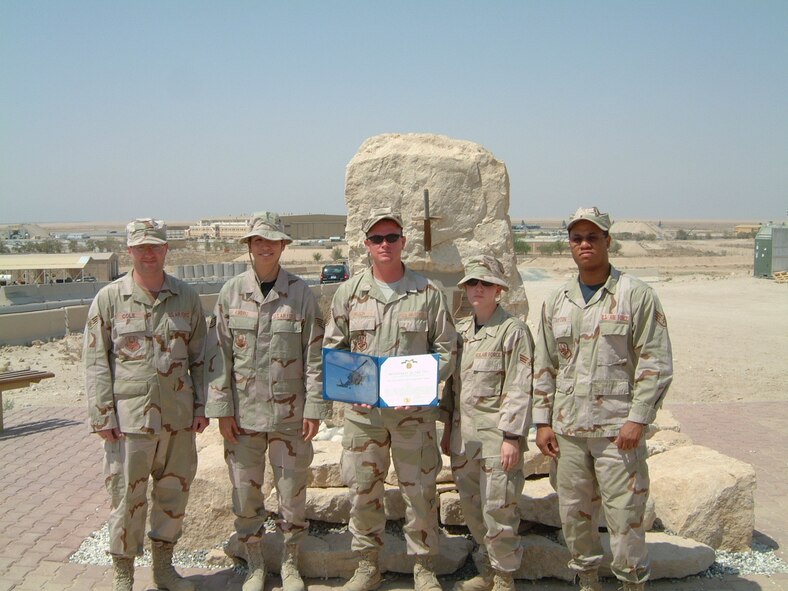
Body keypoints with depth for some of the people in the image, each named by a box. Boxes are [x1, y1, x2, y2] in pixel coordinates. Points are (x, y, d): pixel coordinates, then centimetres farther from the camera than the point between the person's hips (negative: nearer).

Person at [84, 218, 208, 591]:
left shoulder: (187, 298, 6)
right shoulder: (109, 299, -1)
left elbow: (199, 357, 10)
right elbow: (95, 362, -2)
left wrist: (201, 406, 6)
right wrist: (103, 416, -7)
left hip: (178, 417, 3)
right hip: (129, 417, -3)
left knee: (173, 491, 12)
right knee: (127, 495, 4)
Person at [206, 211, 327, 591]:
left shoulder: (301, 293, -2)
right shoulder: (231, 292, 1)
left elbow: (315, 355, -2)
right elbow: (218, 353, 1)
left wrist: (315, 407, -5)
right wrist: (221, 409, -3)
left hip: (290, 413, -1)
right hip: (243, 413, 1)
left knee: (292, 492, 8)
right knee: (245, 492, 10)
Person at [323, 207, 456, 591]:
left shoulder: (427, 292, 1)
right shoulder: (348, 292, 5)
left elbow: (446, 348, 3)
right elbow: (332, 349, 9)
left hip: (414, 410, -1)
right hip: (362, 410, 1)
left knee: (419, 488, 6)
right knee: (363, 488, 8)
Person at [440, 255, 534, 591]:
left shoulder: (513, 330, -7)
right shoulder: (460, 330, 12)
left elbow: (519, 389, -12)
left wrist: (512, 437, -16)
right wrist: (448, 429, 15)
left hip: (497, 434, -6)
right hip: (463, 434, 7)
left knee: (498, 509, -1)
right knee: (471, 507, 14)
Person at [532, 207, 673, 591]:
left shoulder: (636, 295, -3)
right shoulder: (557, 302, 11)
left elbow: (656, 363, -6)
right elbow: (544, 367, 13)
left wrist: (637, 419, -13)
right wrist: (542, 421, 8)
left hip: (618, 428, -4)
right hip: (567, 429, 5)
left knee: (624, 513, -1)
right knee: (573, 512, 12)